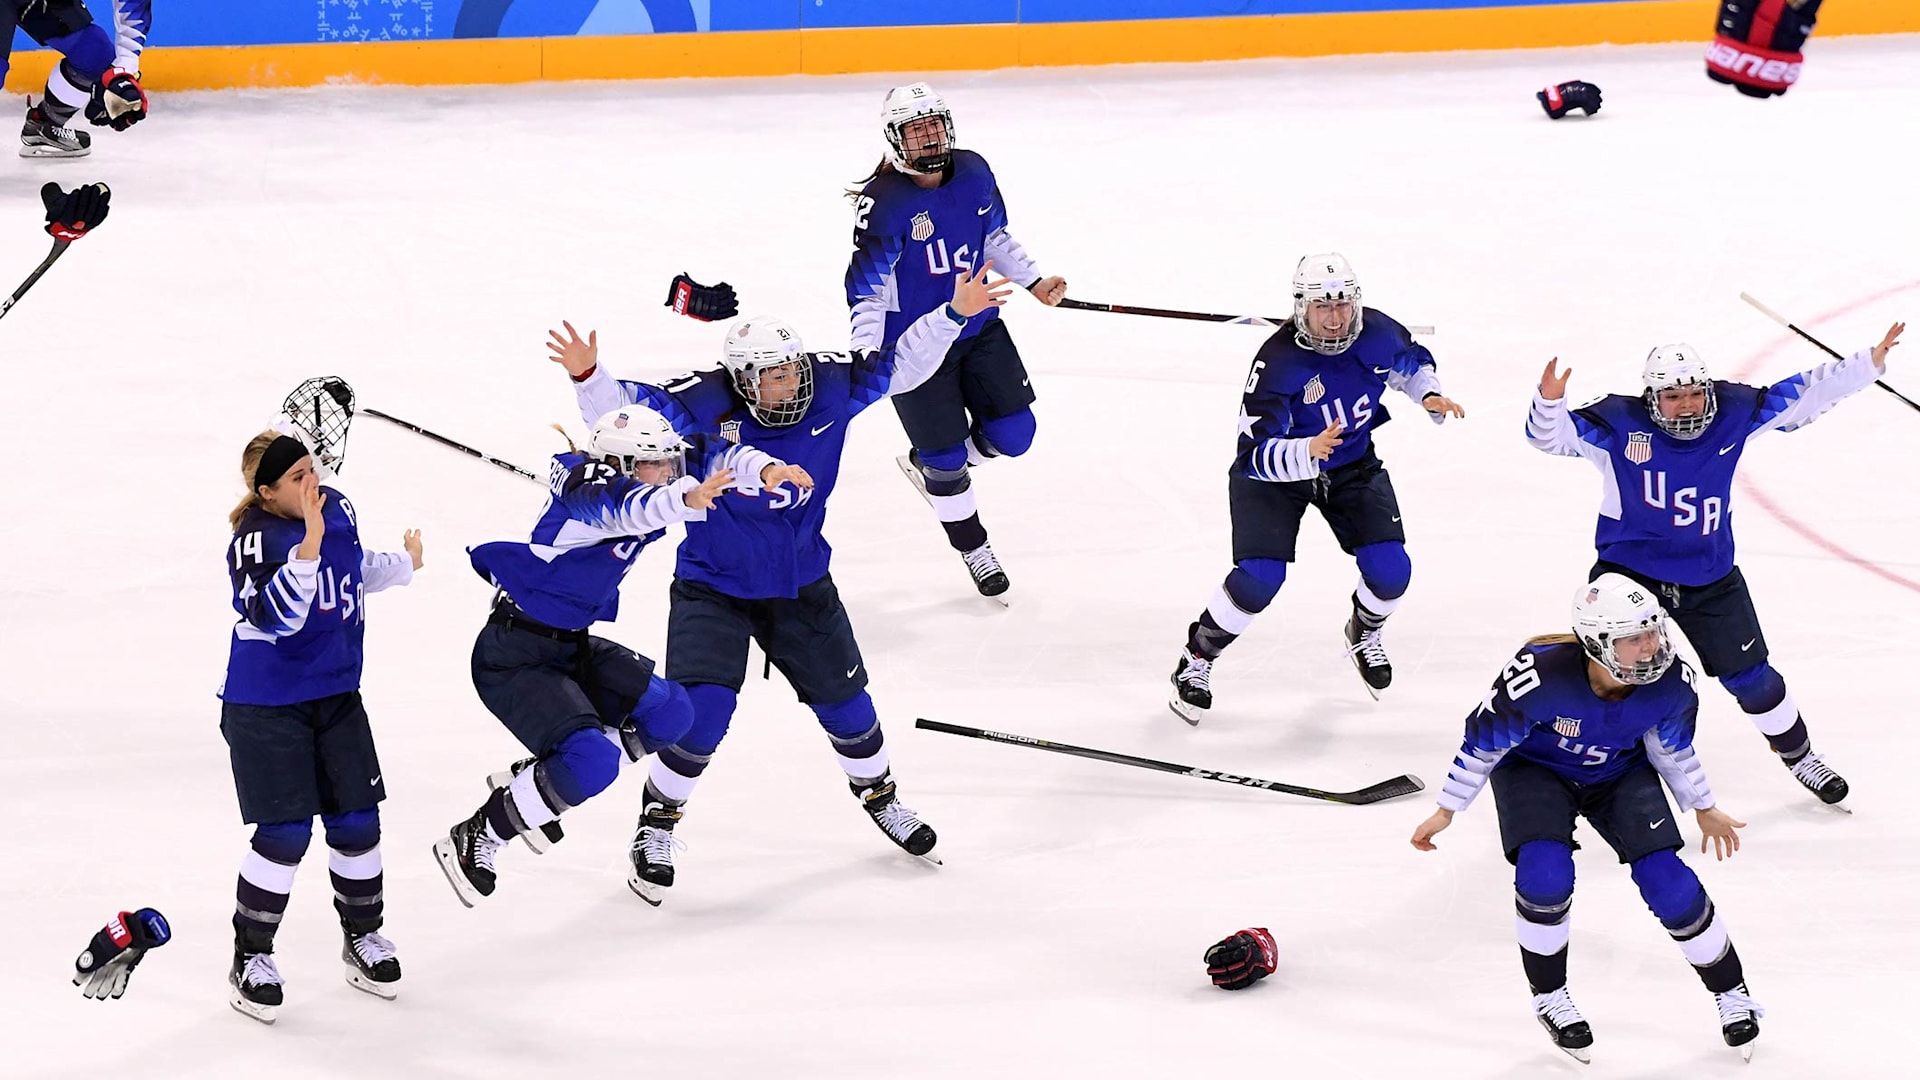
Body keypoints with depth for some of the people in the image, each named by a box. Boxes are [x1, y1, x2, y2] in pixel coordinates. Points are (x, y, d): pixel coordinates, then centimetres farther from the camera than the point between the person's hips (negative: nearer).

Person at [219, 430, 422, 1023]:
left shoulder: (339, 509, 1)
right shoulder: (256, 539, -21)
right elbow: (278, 616, -36)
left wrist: (404, 564, 37)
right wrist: (309, 539, -42)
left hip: (336, 695, 7)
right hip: (266, 706, -7)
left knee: (357, 821, 8)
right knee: (285, 834, -7)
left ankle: (363, 935, 29)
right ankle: (251, 956, 9)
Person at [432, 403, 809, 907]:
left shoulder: (640, 488, 0)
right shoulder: (586, 496, -25)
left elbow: (706, 457, 4)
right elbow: (628, 510, -47)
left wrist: (764, 467, -15)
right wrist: (687, 499, -66)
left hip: (571, 646, 10)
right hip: (512, 656, -10)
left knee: (669, 713, 3)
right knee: (592, 761, -24)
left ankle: (528, 779, 18)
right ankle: (474, 839, -6)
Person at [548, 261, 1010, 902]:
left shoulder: (830, 387, -12)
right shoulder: (704, 405, -24)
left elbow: (898, 365, 1)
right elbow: (627, 408, -30)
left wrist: (955, 315, -7)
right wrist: (587, 376, -49)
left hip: (800, 585, 4)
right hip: (712, 589, -4)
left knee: (844, 701, 14)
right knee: (702, 712, -18)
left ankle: (879, 795, 43)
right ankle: (657, 825, 4)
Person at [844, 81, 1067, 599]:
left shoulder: (973, 173, -5)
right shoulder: (882, 202, -22)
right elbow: (866, 288, -20)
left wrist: (1033, 282, 12)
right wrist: (866, 358, -28)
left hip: (979, 326, 6)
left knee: (1012, 433, 4)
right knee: (946, 457, 3)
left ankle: (927, 462, 32)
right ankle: (972, 547, 27)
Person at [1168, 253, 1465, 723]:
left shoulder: (1377, 333, -17)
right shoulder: (1278, 362, -32)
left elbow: (1412, 362, 9)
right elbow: (1256, 454, -35)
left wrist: (1431, 396, -9)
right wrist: (1308, 451, -52)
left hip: (1353, 465, 5)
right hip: (1275, 471, -4)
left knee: (1390, 570, -8)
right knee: (1260, 575, -21)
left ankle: (1364, 634, 28)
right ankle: (1196, 660, 2)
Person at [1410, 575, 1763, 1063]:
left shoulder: (1672, 682, -26)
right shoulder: (1542, 675, -38)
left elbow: (1672, 747, -2)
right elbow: (1484, 738, -20)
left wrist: (1704, 810, 11)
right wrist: (1447, 811, -10)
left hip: (1620, 773, 2)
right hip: (1535, 769, -2)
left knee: (1668, 883, -12)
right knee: (1545, 875, -26)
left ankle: (1731, 991, 10)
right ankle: (1549, 996, -1)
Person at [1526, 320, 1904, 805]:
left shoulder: (1733, 413, -10)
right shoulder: (1618, 424, -19)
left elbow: (1800, 396, -4)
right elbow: (1552, 435, -22)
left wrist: (1869, 363, -9)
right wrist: (1549, 402, -45)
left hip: (1711, 579, 3)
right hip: (1628, 573, -3)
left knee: (1749, 677, 10)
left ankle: (1799, 755, 32)